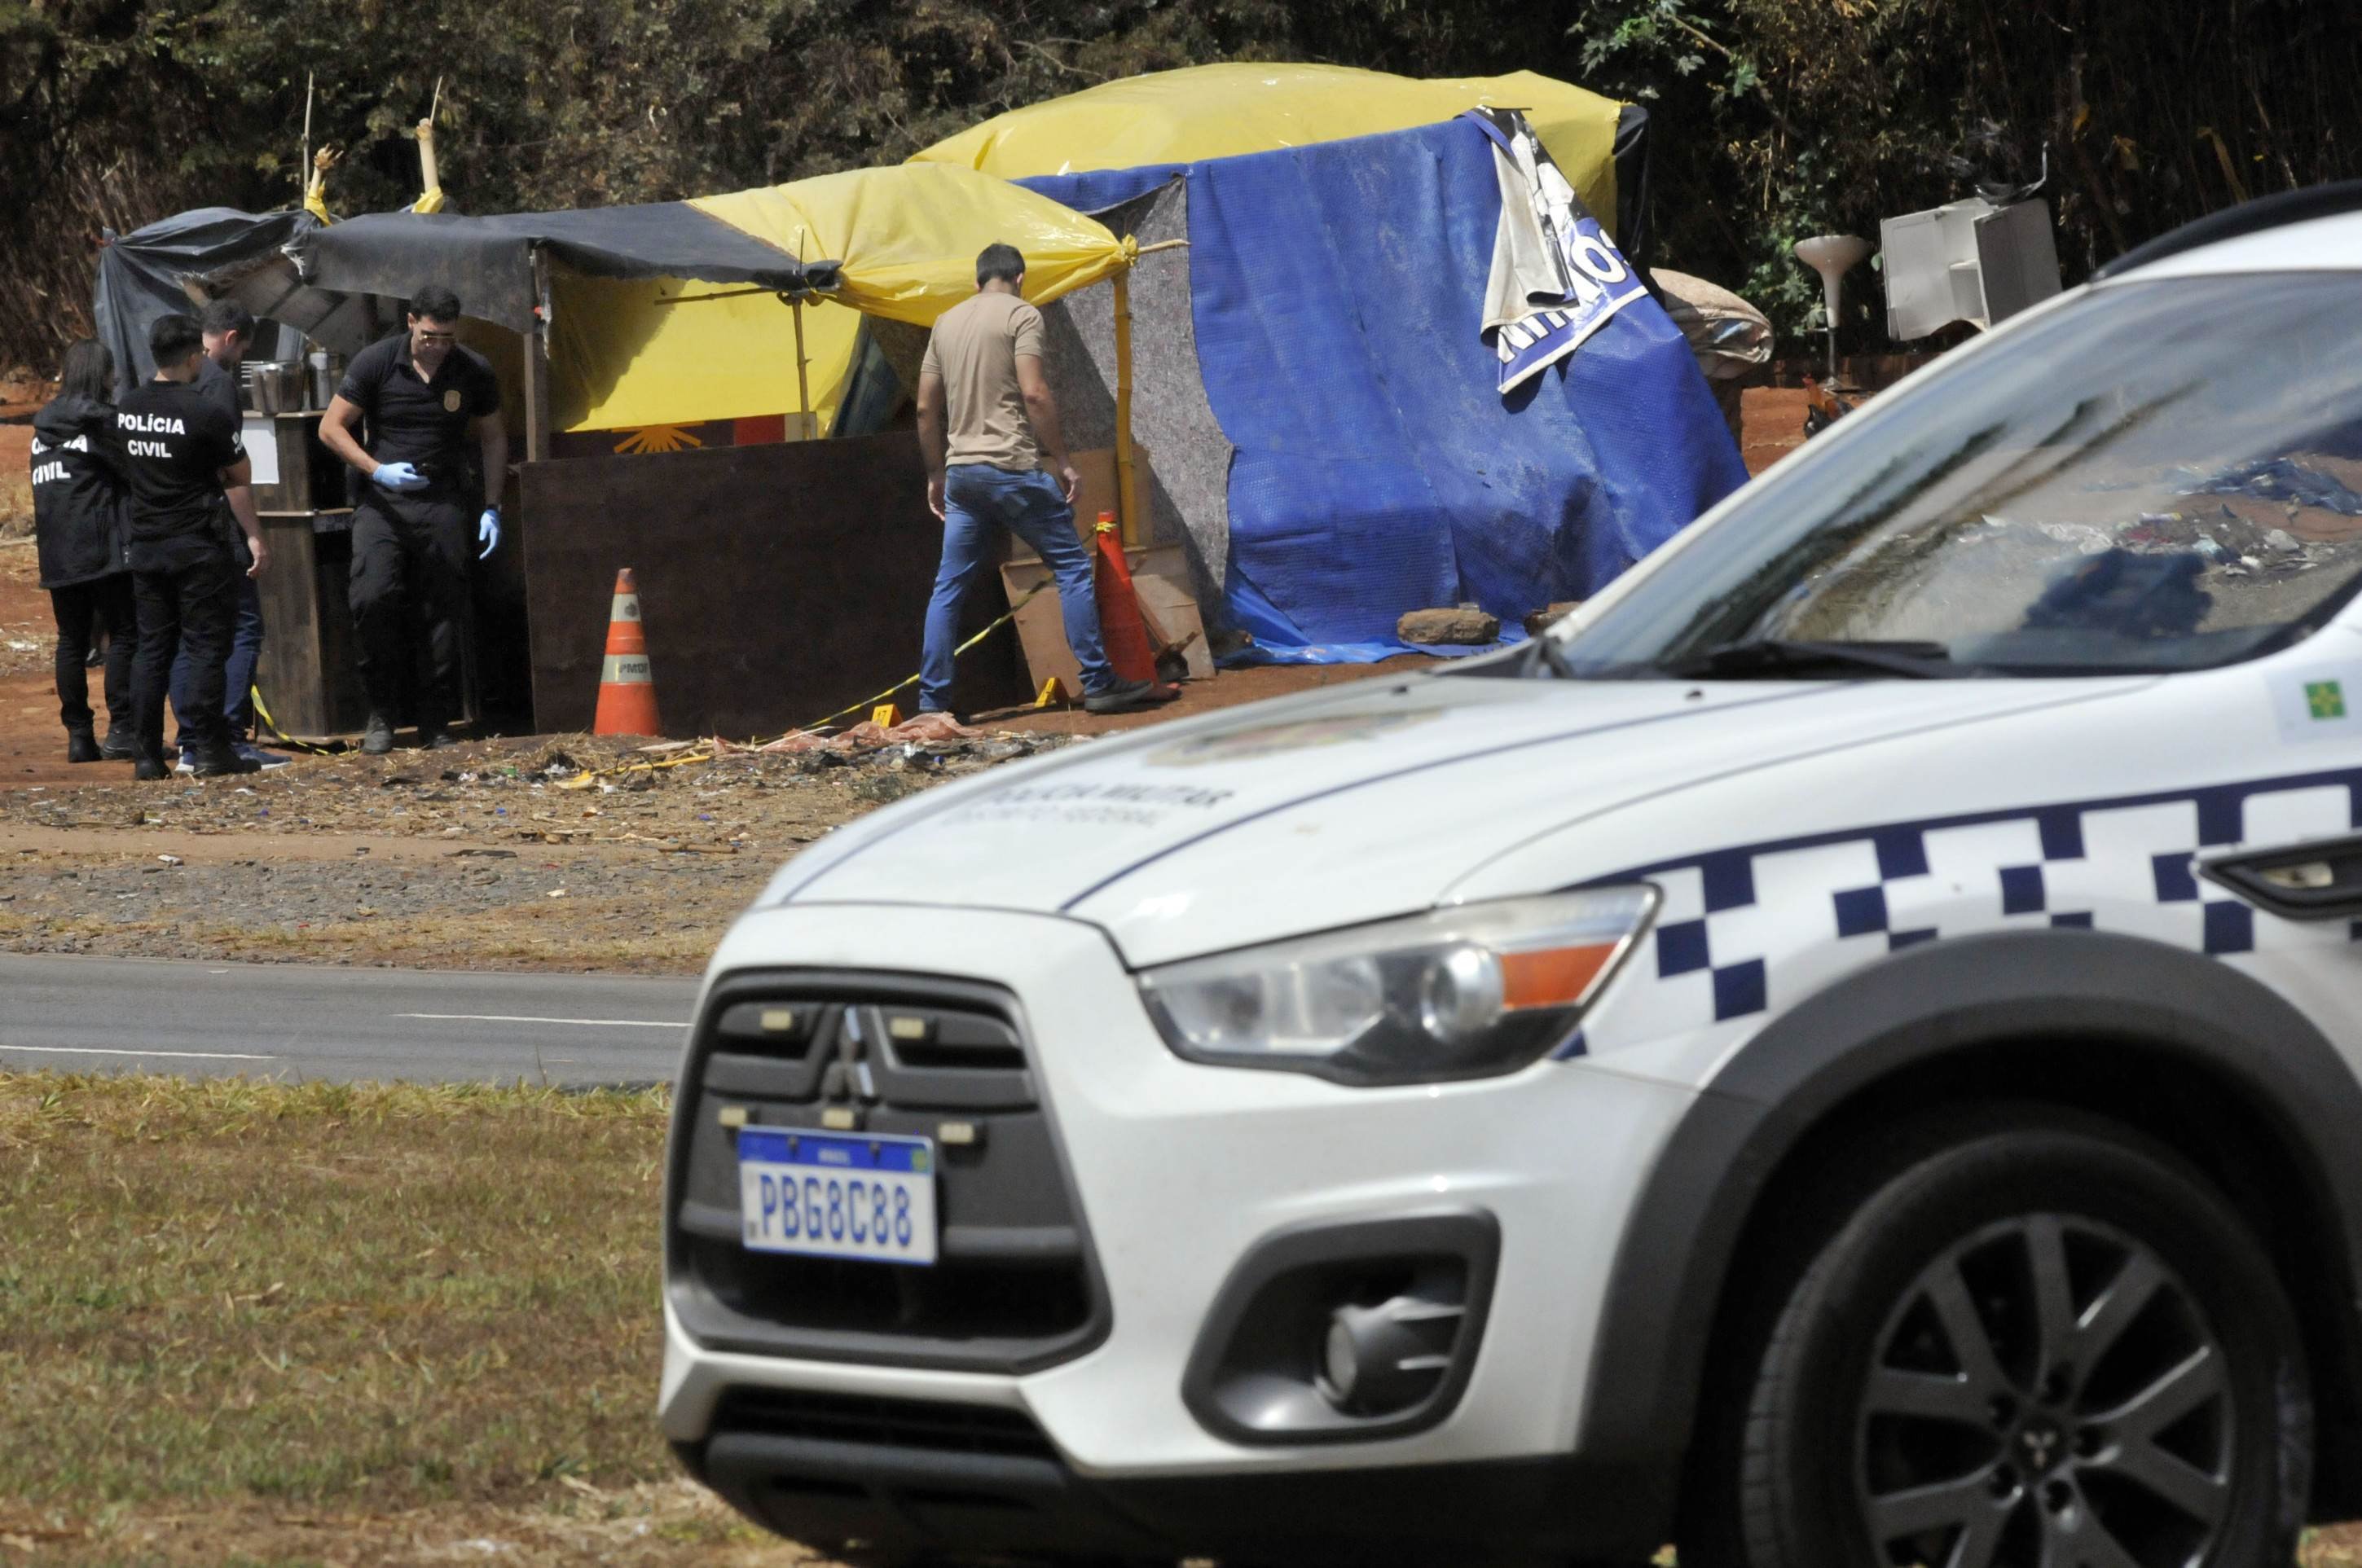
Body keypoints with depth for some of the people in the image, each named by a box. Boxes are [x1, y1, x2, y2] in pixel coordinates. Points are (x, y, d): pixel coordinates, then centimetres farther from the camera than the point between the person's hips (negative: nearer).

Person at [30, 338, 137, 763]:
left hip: (57, 553, 7)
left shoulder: (44, 427, 13)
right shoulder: (98, 420, -10)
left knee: (72, 640, 8)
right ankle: (121, 730, -9)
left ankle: (78, 735, 7)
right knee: (124, 635, -3)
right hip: (104, 548, -7)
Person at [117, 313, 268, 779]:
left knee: (152, 649, 8)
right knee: (206, 647, -1)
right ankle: (211, 750, -3)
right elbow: (239, 479, -7)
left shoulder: (127, 409, 5)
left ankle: (148, 754, 7)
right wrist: (255, 537, 0)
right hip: (198, 547, -6)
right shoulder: (205, 413, -14)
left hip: (145, 545, 6)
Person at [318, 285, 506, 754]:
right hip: (383, 501, -2)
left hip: (444, 503, 2)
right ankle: (381, 714, -5)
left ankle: (437, 721, 7)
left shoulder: (474, 373, 2)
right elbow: (331, 427, 0)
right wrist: (378, 470, -14)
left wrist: (492, 508, 8)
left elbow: (493, 438, 15)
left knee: (445, 611, -2)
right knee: (373, 599, -18)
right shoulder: (375, 363, -4)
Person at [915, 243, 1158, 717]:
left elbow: (926, 407, 15)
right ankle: (1099, 685, 0)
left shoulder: (947, 323, 15)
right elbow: (1034, 394, -13)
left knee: (949, 587, 7)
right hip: (1012, 466, -6)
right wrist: (1062, 462, -8)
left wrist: (936, 473, 24)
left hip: (961, 471, 6)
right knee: (1072, 568, 2)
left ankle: (931, 702, 4)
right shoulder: (1020, 314, -3)